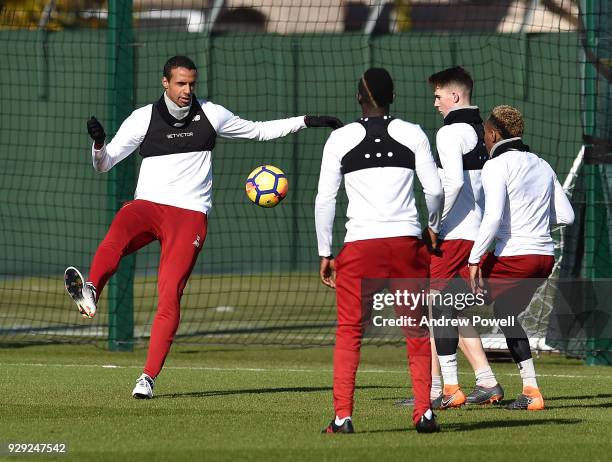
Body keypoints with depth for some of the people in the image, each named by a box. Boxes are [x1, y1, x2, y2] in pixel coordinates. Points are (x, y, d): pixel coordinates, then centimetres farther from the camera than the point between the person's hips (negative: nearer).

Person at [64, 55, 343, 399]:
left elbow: (259, 131, 23)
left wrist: (305, 122, 17)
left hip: (190, 214, 1)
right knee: (120, 228, -38)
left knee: (170, 293, -15)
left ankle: (149, 377, -13)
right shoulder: (144, 118, 5)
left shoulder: (211, 115, 9)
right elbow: (104, 164, 5)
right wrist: (99, 143, -17)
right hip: (147, 205, -1)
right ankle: (90, 293, -61)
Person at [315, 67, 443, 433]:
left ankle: (343, 416, -3)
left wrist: (325, 253, 9)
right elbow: (435, 189, 5)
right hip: (407, 241, 1)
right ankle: (424, 412, 7)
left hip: (360, 245, -1)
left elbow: (324, 200, 1)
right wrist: (433, 227, 24)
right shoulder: (413, 134, 4)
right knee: (417, 331, 11)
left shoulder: (340, 139, 2)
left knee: (349, 332, 5)